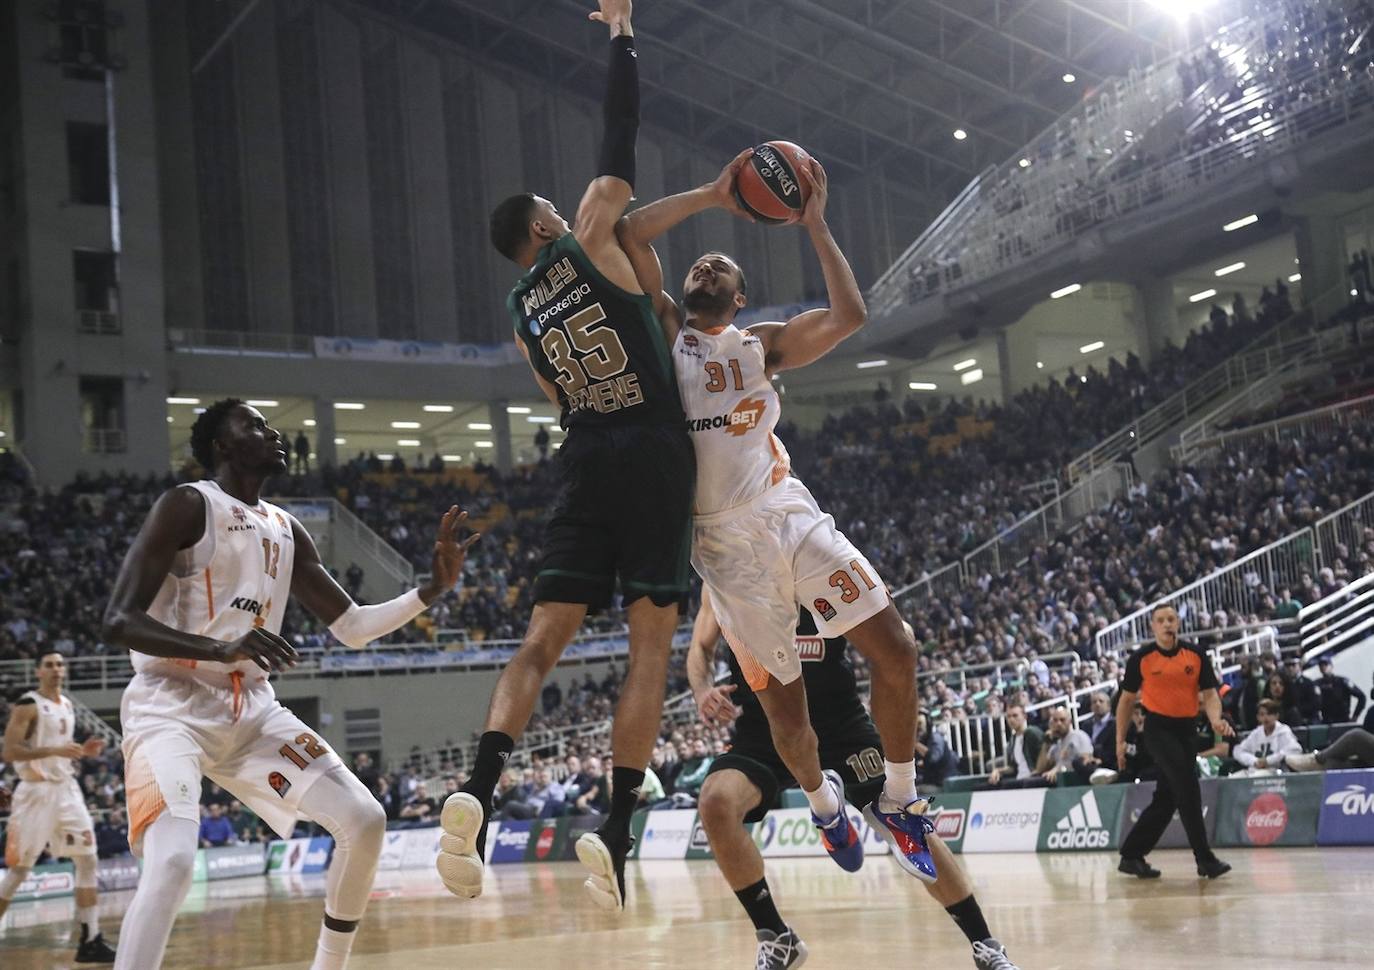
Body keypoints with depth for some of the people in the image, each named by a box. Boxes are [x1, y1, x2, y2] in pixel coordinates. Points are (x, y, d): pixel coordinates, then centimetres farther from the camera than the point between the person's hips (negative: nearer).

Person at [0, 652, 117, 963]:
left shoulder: (67, 705, 14)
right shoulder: (27, 705, -10)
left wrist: (82, 752, 5)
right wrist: (55, 750, -26)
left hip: (67, 789, 7)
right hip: (36, 792, -7)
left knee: (87, 860, 0)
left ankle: (90, 940, 1)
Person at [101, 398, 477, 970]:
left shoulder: (285, 530, 14)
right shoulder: (188, 506, -9)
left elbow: (353, 628, 18)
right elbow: (117, 623, -18)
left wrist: (433, 589, 4)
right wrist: (221, 649, -32)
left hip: (252, 707, 8)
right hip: (171, 705, -7)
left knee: (364, 821, 0)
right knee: (172, 864, -30)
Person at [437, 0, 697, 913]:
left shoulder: (524, 315, 19)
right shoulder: (585, 243, 4)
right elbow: (620, 137, 4)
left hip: (586, 463, 5)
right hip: (653, 456, -5)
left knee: (544, 638, 1)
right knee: (651, 642, -2)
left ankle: (477, 793, -19)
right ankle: (616, 829, -10)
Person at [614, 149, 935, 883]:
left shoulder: (764, 344, 14)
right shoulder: (663, 331, 9)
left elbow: (849, 316, -3)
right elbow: (630, 233, -4)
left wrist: (814, 224, -1)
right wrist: (714, 196, -1)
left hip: (791, 514, 2)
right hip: (726, 541, -2)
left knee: (895, 651, -9)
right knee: (784, 709, 2)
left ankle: (898, 804, 11)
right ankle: (822, 801, 34)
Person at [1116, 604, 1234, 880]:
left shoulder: (1195, 655, 3)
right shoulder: (1141, 658, -3)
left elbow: (1210, 693, 2)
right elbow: (1127, 699, 6)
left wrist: (1216, 720, -19)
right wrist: (1120, 740, 4)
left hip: (1187, 730, 4)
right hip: (1158, 729, -4)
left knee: (1166, 798, 7)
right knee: (1188, 787, -19)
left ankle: (1131, 856, 20)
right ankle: (1204, 858, -15)